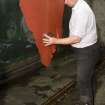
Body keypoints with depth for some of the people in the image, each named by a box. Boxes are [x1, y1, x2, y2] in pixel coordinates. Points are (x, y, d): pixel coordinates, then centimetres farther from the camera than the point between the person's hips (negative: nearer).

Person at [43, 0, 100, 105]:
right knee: (89, 79, 22)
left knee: (83, 81, 1)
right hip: (86, 49, 10)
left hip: (87, 51, -10)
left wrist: (55, 41, -22)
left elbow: (76, 38, -26)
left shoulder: (81, 11, -27)